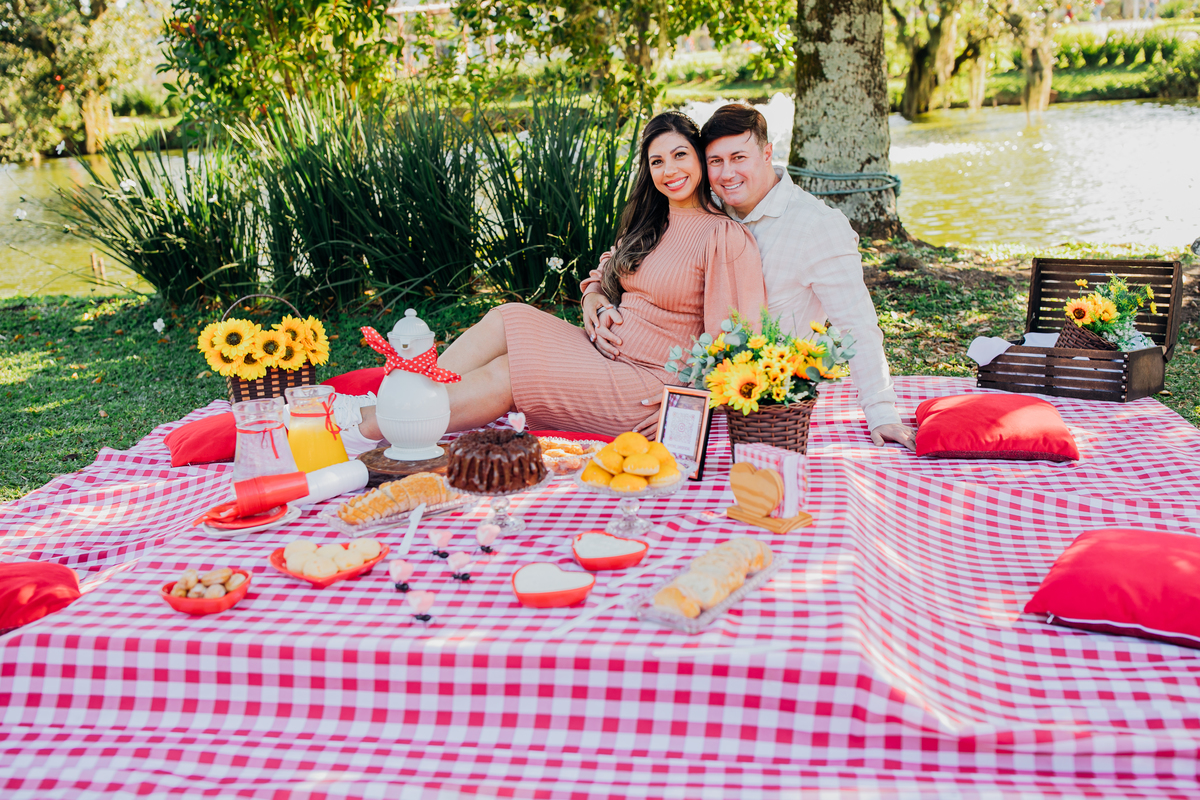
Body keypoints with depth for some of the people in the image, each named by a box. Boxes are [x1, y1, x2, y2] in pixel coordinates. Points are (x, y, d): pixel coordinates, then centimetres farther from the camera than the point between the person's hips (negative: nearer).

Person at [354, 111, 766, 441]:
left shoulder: (725, 237, -12)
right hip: (602, 347, 8)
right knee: (506, 318, -12)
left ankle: (367, 428, -16)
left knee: (501, 378, -19)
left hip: (647, 380, -8)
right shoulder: (647, 223, 14)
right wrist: (593, 296, 1)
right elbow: (608, 269, 26)